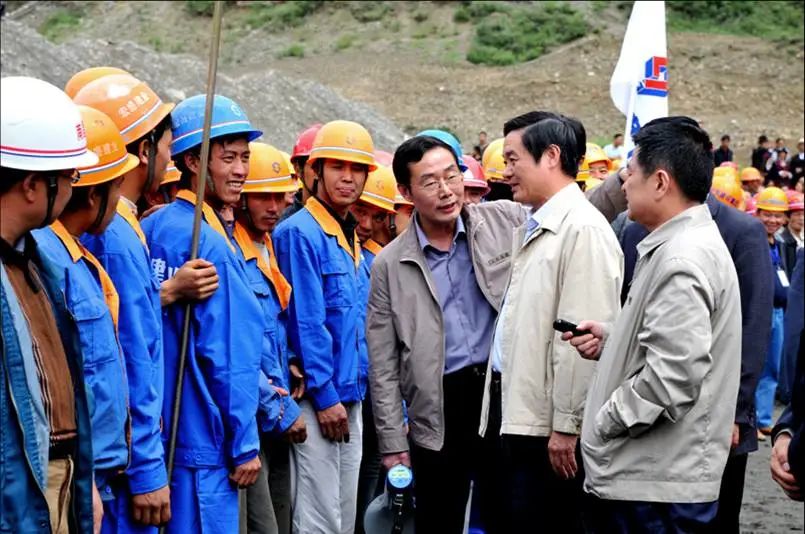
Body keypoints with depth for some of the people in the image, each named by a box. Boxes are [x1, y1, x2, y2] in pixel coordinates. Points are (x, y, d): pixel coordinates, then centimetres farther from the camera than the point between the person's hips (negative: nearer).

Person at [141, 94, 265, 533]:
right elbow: (228, 355, -16)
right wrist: (245, 445, -11)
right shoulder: (209, 243, -17)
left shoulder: (150, 229, 8)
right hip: (202, 442, -9)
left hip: (161, 432, 9)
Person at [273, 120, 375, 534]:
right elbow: (305, 323, -16)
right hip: (318, 400, -8)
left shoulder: (351, 238, 14)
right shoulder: (299, 233, -11)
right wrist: (325, 395, -17)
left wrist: (353, 397, 13)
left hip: (350, 399, 8)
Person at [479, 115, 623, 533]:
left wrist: (566, 427, -20)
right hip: (514, 409, 9)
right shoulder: (531, 228, 15)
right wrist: (499, 399, 12)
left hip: (549, 425, -9)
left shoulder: (584, 230, -15)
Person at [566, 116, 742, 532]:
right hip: (652, 475, 10)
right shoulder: (686, 244, 13)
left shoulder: (681, 259, -20)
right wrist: (612, 341, 7)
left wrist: (600, 425, -14)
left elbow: (672, 378, -26)